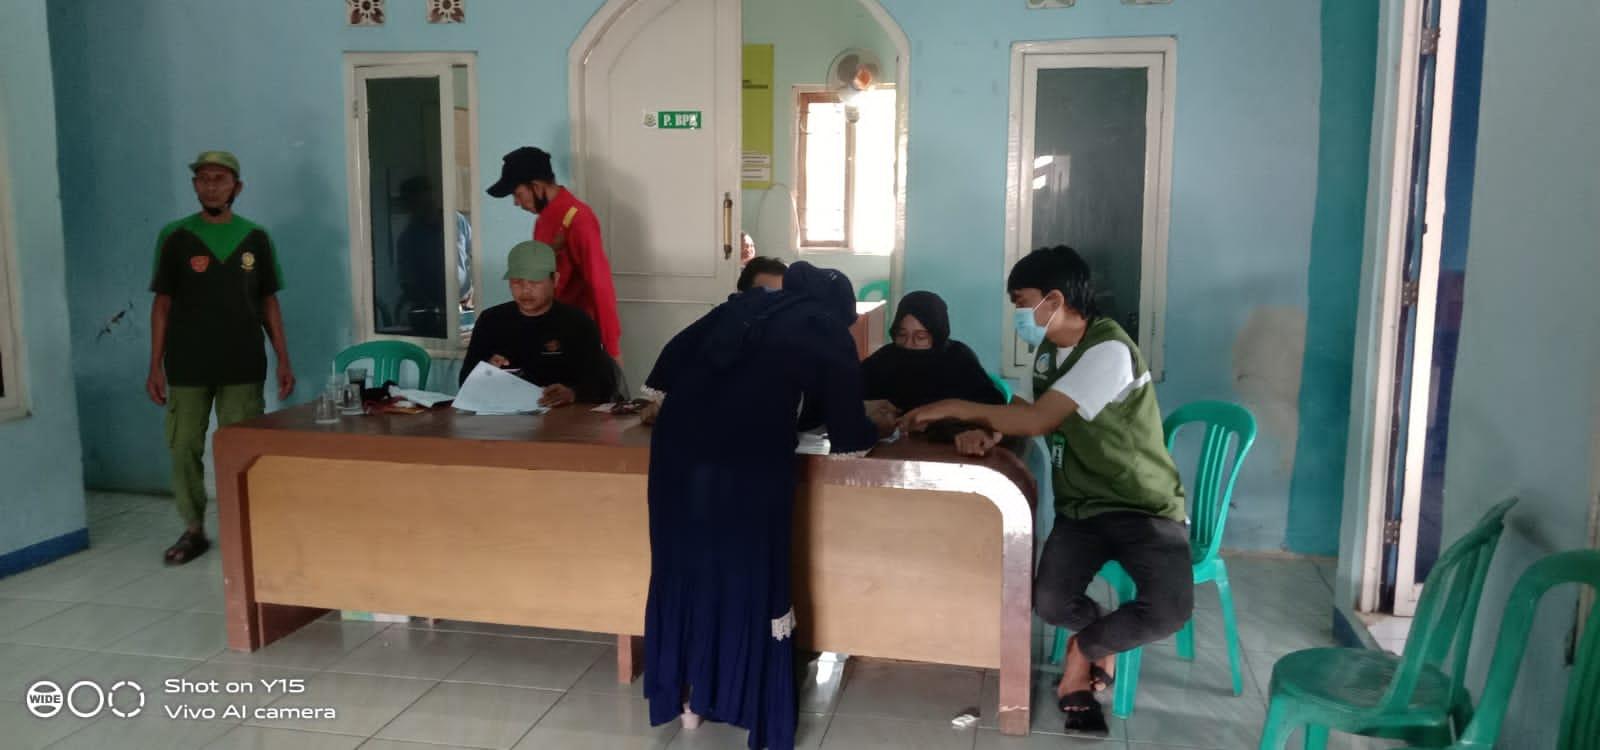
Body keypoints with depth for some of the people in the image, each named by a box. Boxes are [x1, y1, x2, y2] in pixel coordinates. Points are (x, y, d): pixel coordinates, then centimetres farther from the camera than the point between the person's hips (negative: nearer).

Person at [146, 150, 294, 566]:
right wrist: (155, 365, -2)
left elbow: (268, 302, 8)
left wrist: (283, 360, 3)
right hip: (187, 367, 0)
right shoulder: (175, 236, 1)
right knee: (184, 449, 5)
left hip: (243, 366, 0)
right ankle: (194, 530, 20)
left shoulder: (255, 238, 4)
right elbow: (162, 304, 2)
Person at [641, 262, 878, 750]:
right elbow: (847, 434, 10)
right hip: (749, 455, -4)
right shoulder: (829, 332, 10)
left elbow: (675, 353, 19)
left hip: (680, 438, 5)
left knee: (685, 562, 17)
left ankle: (688, 696, 30)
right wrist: (867, 429, 31)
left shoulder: (744, 305, 22)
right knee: (747, 570, 12)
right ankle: (748, 697, 24)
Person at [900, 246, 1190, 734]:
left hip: (1144, 508, -6)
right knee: (1049, 603, -21)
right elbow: (1033, 417, 14)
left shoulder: (1109, 351, -21)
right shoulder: (1049, 351, 8)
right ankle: (1102, 643, 12)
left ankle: (1084, 651, -1)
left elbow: (1037, 421, -26)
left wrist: (953, 408, -19)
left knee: (1169, 610, -30)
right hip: (1082, 507, 6)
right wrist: (989, 429, -10)